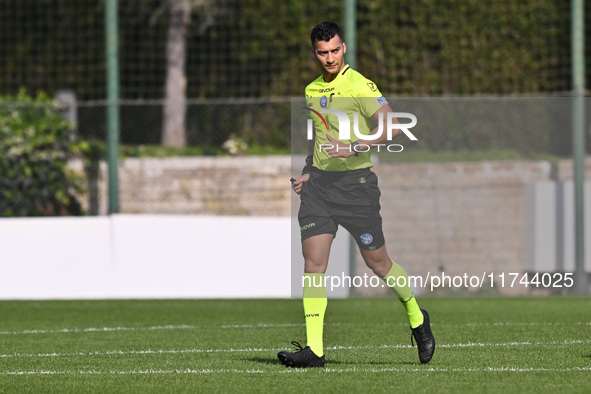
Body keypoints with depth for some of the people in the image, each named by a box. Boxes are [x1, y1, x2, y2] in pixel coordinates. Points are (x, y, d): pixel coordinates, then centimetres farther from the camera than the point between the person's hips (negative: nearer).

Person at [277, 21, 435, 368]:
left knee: (378, 262, 4)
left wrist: (353, 148, -28)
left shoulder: (360, 86, -11)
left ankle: (417, 319, 31)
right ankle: (314, 349, -10)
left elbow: (392, 126, -21)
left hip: (356, 181, -5)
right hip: (319, 182, 5)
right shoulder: (312, 91, 12)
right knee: (313, 262, -8)